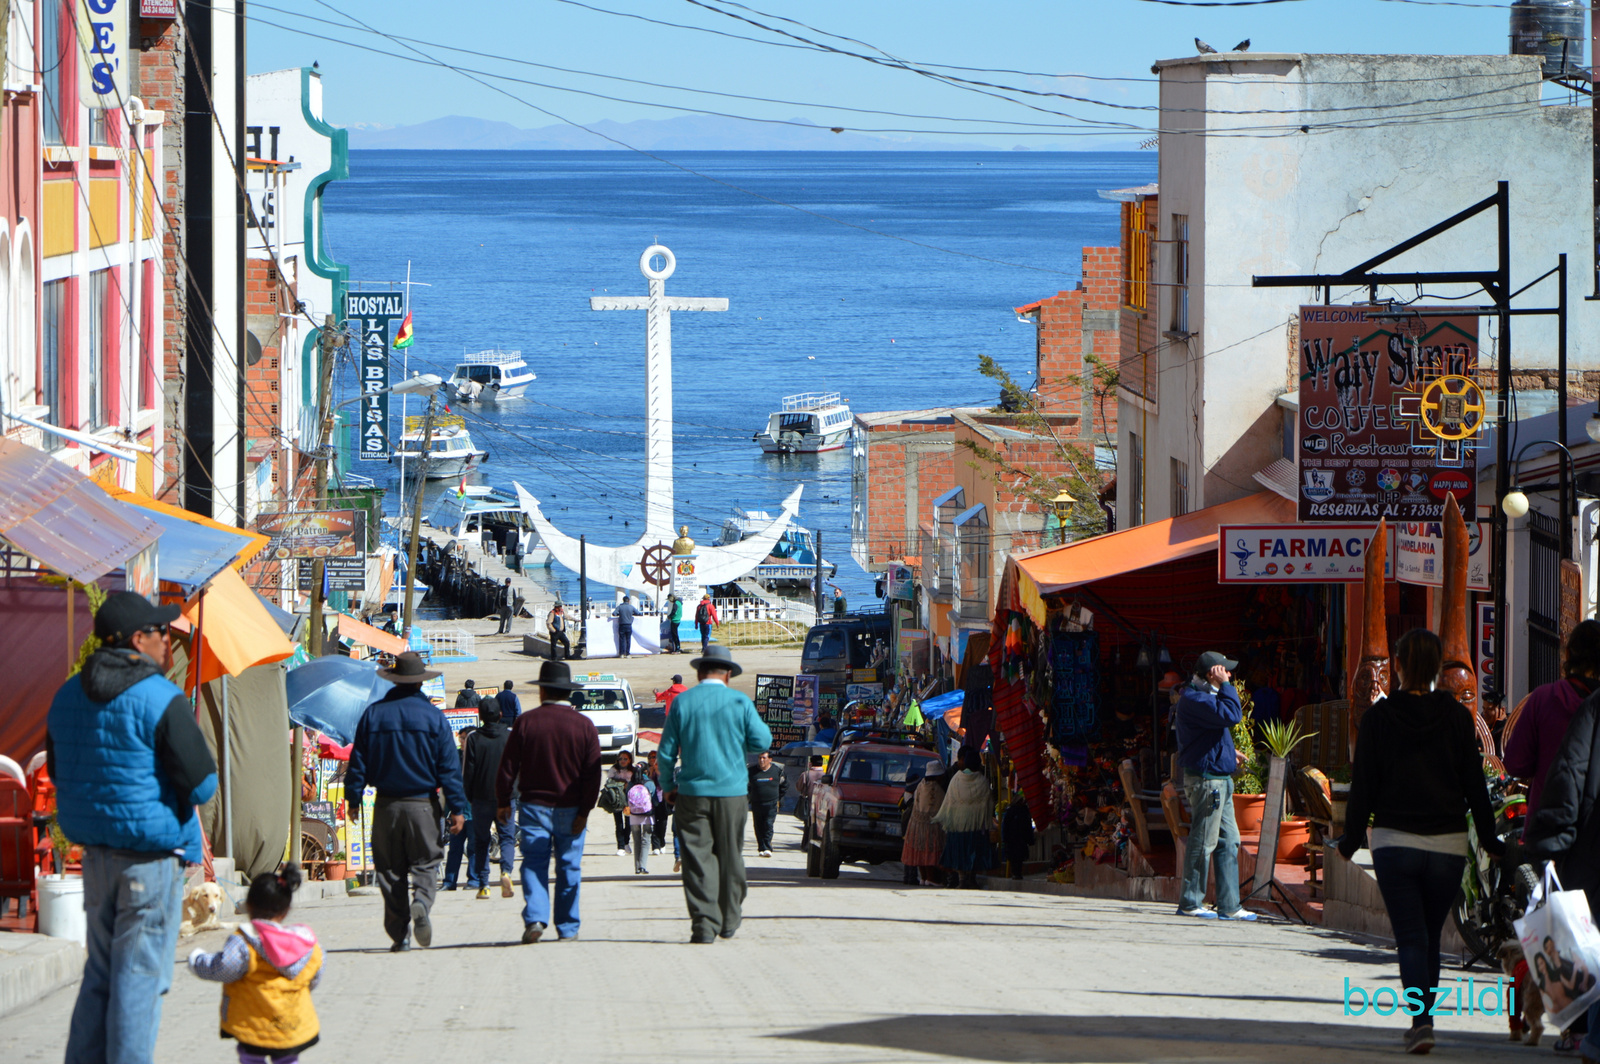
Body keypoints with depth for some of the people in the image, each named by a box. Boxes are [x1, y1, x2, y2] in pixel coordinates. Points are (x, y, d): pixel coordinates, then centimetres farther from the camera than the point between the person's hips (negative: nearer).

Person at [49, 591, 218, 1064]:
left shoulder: (68, 696, 8)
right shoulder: (161, 700, -15)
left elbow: (57, 770, 19)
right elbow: (201, 784, -15)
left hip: (94, 850, 7)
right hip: (151, 852, -7)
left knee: (100, 971, 16)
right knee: (140, 972, -1)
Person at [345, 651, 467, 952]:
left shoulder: (373, 714, 1)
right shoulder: (433, 717, -3)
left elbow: (359, 760, 4)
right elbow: (449, 766, -3)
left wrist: (353, 797, 14)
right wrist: (457, 808, 0)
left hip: (386, 804, 1)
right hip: (423, 803, -1)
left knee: (390, 869, 8)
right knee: (425, 862, 7)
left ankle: (399, 935, 5)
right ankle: (421, 901, -24)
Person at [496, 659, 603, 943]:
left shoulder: (527, 721, -4)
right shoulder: (584, 725, -2)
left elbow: (508, 766, -1)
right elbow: (593, 773, -5)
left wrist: (503, 801, 9)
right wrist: (584, 811, -2)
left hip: (534, 806, -1)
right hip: (570, 810, 1)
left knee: (534, 864, 2)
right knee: (568, 869, 8)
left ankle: (535, 918, -16)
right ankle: (567, 928, 10)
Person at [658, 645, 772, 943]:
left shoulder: (682, 702, 0)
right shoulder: (740, 703, -2)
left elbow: (667, 750, 2)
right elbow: (761, 741, 2)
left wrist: (668, 786, 14)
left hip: (692, 792, 0)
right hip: (731, 792, 0)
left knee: (698, 859, -1)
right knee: (730, 858, 12)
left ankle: (704, 924, -9)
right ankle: (730, 920, 21)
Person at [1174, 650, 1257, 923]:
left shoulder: (1204, 696, 19)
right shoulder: (1194, 699, -16)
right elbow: (1231, 715, -27)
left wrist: (1229, 753, 23)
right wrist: (1225, 685, -17)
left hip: (1219, 779, 11)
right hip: (1206, 779, -11)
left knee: (1229, 841, 10)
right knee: (1204, 841, -6)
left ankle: (1229, 906, 11)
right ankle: (1190, 903, 2)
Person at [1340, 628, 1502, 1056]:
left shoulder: (1378, 717, -4)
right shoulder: (1456, 716, -1)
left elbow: (1363, 784, -1)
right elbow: (1474, 783, 4)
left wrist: (1351, 839, 9)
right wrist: (1488, 838, 13)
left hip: (1394, 841, -1)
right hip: (1447, 844, 2)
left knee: (1411, 939, -2)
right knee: (1431, 937, 16)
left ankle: (1421, 1018, -21)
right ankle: (1423, 1019, 20)